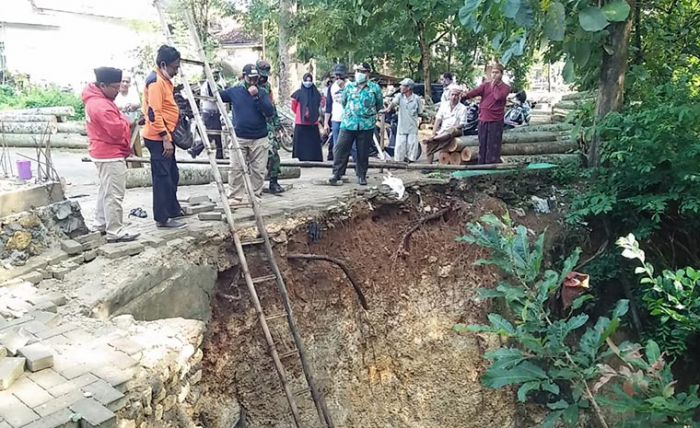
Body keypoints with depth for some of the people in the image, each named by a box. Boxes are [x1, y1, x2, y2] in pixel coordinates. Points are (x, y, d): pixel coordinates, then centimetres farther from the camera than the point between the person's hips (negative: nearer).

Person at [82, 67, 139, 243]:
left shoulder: (95, 100, 11)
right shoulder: (101, 106, -22)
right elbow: (117, 130, -26)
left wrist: (119, 119, 4)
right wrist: (125, 120, -7)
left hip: (104, 153, 11)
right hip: (111, 155, -11)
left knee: (105, 190, 20)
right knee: (114, 194, -8)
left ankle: (101, 225, 29)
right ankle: (115, 232, -5)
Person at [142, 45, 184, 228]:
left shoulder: (165, 80, 16)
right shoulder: (156, 82, -16)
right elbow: (153, 113, -23)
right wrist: (165, 138, -24)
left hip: (165, 136, 10)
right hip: (158, 138, -10)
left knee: (172, 175, 19)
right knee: (162, 177, -6)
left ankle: (173, 209, 32)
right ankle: (162, 218, 1)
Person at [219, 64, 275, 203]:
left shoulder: (262, 93, 5)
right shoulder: (234, 91, 6)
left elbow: (270, 112, -8)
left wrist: (256, 96, -16)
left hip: (259, 139, 0)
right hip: (239, 138, 0)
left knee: (258, 170, 2)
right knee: (236, 169, -4)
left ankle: (256, 195, 15)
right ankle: (236, 197, 5)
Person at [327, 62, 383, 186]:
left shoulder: (375, 88, 3)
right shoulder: (349, 86, 9)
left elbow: (379, 105, 14)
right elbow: (343, 101, 23)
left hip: (366, 126, -1)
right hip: (348, 124, 2)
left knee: (363, 152, 5)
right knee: (340, 149, -5)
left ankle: (361, 175, 17)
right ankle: (337, 174, 1)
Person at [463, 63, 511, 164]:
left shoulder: (505, 87, 3)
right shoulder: (485, 85, 10)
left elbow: (498, 96, -18)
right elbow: (475, 91, -10)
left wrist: (494, 85, -4)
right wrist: (465, 95, -30)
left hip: (496, 121, -4)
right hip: (483, 120, 4)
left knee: (493, 146, -4)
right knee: (482, 145, 10)